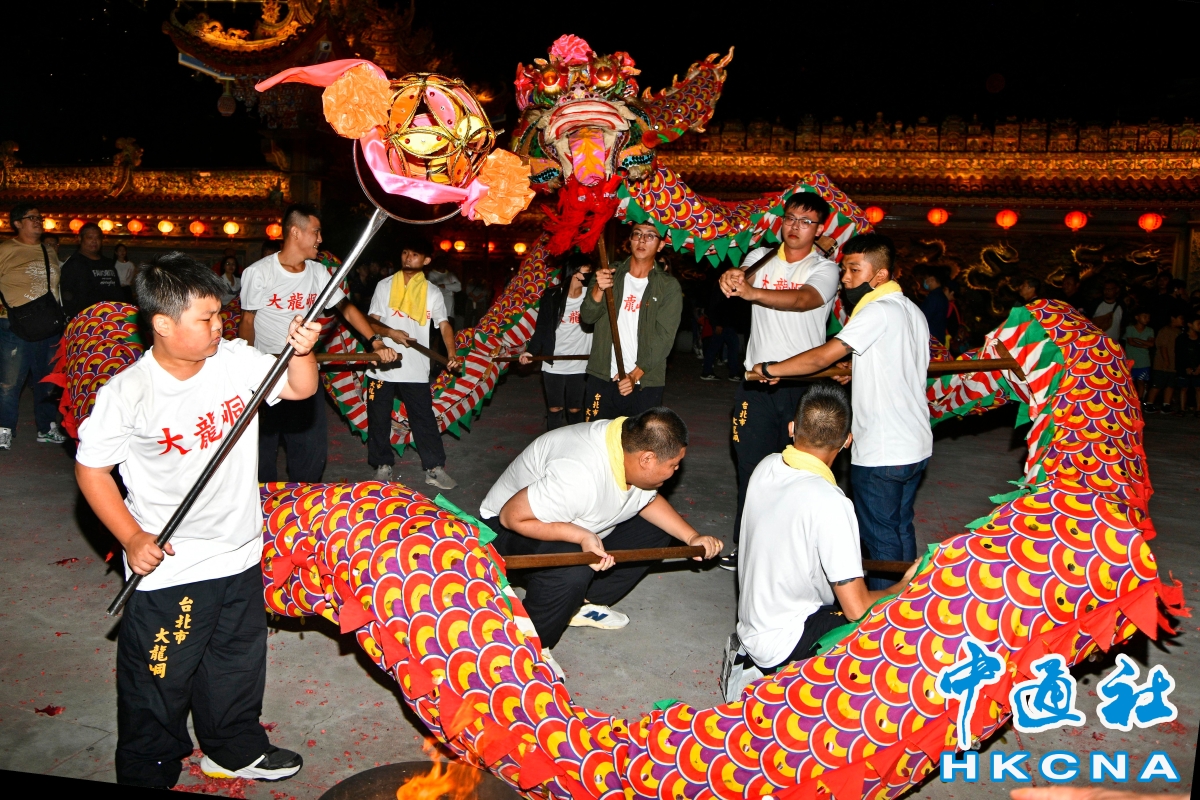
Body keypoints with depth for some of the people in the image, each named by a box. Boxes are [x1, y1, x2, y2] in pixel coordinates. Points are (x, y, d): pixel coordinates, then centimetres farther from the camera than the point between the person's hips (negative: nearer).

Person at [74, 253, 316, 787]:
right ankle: (147, 775, 34)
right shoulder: (127, 393, -18)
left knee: (238, 664, 23)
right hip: (168, 568, -5)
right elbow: (91, 469, -9)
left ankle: (234, 751, 46)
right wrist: (132, 538, -14)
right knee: (158, 682, 10)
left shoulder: (236, 360, -6)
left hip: (240, 554, 5)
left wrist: (302, 350, -23)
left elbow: (299, 388, -3)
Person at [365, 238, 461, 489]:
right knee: (379, 419, 9)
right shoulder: (385, 285, 5)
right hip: (383, 365, 1)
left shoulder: (432, 292, 4)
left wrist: (452, 354, -20)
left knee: (425, 419, 2)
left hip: (416, 369, -1)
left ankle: (434, 468, 10)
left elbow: (444, 325, -4)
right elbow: (372, 322, 2)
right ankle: (383, 466, 23)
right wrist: (390, 332, -19)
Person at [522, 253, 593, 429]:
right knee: (554, 409, 6)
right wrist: (531, 351, -13)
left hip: (579, 365, 0)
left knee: (575, 409, 8)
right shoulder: (551, 296, -1)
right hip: (553, 364, 0)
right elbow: (542, 329, -2)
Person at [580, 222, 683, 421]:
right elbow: (587, 317, -1)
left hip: (645, 384, -2)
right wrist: (598, 290, -21)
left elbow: (664, 337, -7)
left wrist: (635, 374, -18)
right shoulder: (609, 275, 8)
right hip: (601, 379, 2)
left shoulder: (669, 287, -1)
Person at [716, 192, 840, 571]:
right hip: (755, 380, 3)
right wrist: (731, 278, -35)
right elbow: (741, 277, -9)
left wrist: (752, 292, -38)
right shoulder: (761, 257, 11)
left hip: (802, 383, -3)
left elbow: (802, 299, -22)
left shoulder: (825, 269, -2)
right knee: (750, 463, 9)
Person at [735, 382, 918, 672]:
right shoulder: (829, 503, -28)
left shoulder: (765, 467, -5)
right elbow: (857, 609, -24)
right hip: (782, 646, -8)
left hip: (750, 626, 8)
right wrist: (905, 587, -6)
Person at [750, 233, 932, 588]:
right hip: (915, 446, 9)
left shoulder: (879, 312, -17)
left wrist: (770, 369, -10)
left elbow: (821, 357, -21)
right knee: (901, 529, 19)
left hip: (880, 453, -9)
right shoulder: (912, 311, 12)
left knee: (880, 537, 2)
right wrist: (860, 371, 11)